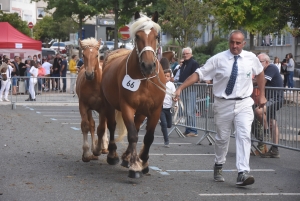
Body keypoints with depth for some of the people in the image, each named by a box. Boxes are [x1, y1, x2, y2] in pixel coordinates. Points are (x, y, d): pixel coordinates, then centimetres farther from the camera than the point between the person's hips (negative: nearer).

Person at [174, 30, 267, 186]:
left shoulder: (251, 58, -1)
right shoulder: (218, 59, -9)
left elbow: (260, 73, 19)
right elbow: (199, 74, -10)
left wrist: (262, 95, 18)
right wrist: (180, 88, -18)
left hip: (243, 104, 1)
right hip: (223, 104, -1)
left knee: (244, 136, -15)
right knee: (222, 138, 12)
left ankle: (243, 173, -20)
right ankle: (218, 166, 37)